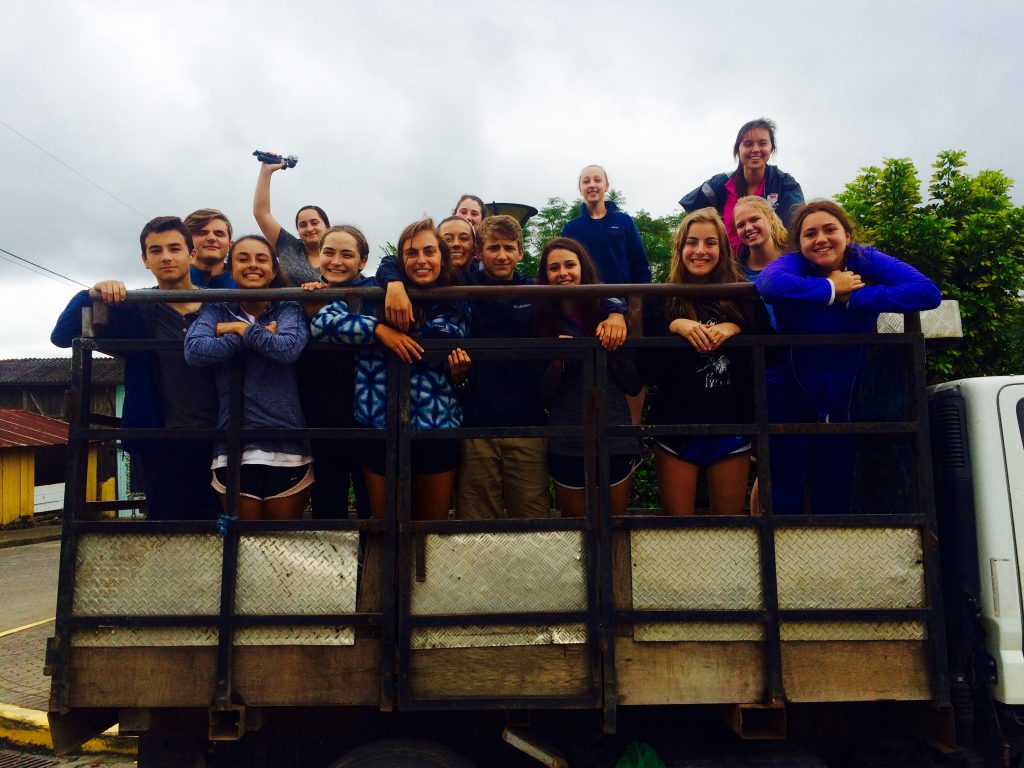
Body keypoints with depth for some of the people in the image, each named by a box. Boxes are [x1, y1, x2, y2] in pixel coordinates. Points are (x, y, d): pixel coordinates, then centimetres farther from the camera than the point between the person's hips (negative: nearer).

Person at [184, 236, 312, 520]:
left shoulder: (288, 309, 6)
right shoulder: (217, 311, 9)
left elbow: (289, 348, -16)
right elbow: (194, 350, -12)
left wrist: (241, 329, -6)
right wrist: (257, 336, -11)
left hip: (286, 446, -1)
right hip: (233, 447, 1)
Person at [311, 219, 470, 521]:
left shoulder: (457, 308, 6)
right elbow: (320, 323, -12)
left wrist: (459, 373, -9)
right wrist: (378, 328, -21)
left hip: (439, 430, 2)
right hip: (382, 428, -1)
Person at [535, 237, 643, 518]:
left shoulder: (607, 312, 1)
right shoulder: (542, 320, 3)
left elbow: (634, 385, -2)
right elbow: (544, 394, 0)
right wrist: (558, 361, -16)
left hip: (615, 441, 0)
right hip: (565, 445, 1)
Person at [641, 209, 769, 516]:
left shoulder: (744, 297, 3)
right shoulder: (662, 300, 1)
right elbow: (647, 372, -7)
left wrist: (737, 328, -15)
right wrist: (672, 327, -18)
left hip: (732, 427, 1)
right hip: (676, 426, -1)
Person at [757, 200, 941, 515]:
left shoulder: (866, 261, -9)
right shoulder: (793, 263, -14)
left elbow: (929, 292, -23)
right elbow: (770, 283, -40)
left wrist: (854, 297, -25)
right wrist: (831, 288, -28)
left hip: (843, 404, 2)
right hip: (789, 402, -2)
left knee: (835, 497, 15)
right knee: (785, 497, 7)